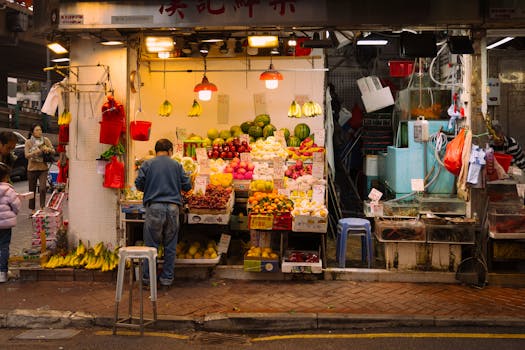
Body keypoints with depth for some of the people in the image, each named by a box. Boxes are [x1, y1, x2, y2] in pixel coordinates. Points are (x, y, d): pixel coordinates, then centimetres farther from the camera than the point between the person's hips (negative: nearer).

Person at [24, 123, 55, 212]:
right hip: (32, 169, 0)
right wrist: (34, 152, -29)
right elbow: (26, 155, -10)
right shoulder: (28, 142, -1)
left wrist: (49, 149, -20)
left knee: (43, 188, -16)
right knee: (32, 191, 6)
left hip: (43, 168, 0)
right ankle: (32, 210, 16)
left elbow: (53, 152, 3)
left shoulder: (46, 140, 3)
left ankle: (42, 208, -8)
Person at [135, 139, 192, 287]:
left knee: (151, 244, 8)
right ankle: (167, 278, 14)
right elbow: (187, 186, 7)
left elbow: (138, 184, 1)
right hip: (173, 208, 1)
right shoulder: (176, 165, 7)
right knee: (170, 246, 9)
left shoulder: (147, 164, 4)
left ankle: (147, 277, 12)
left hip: (154, 207, -1)